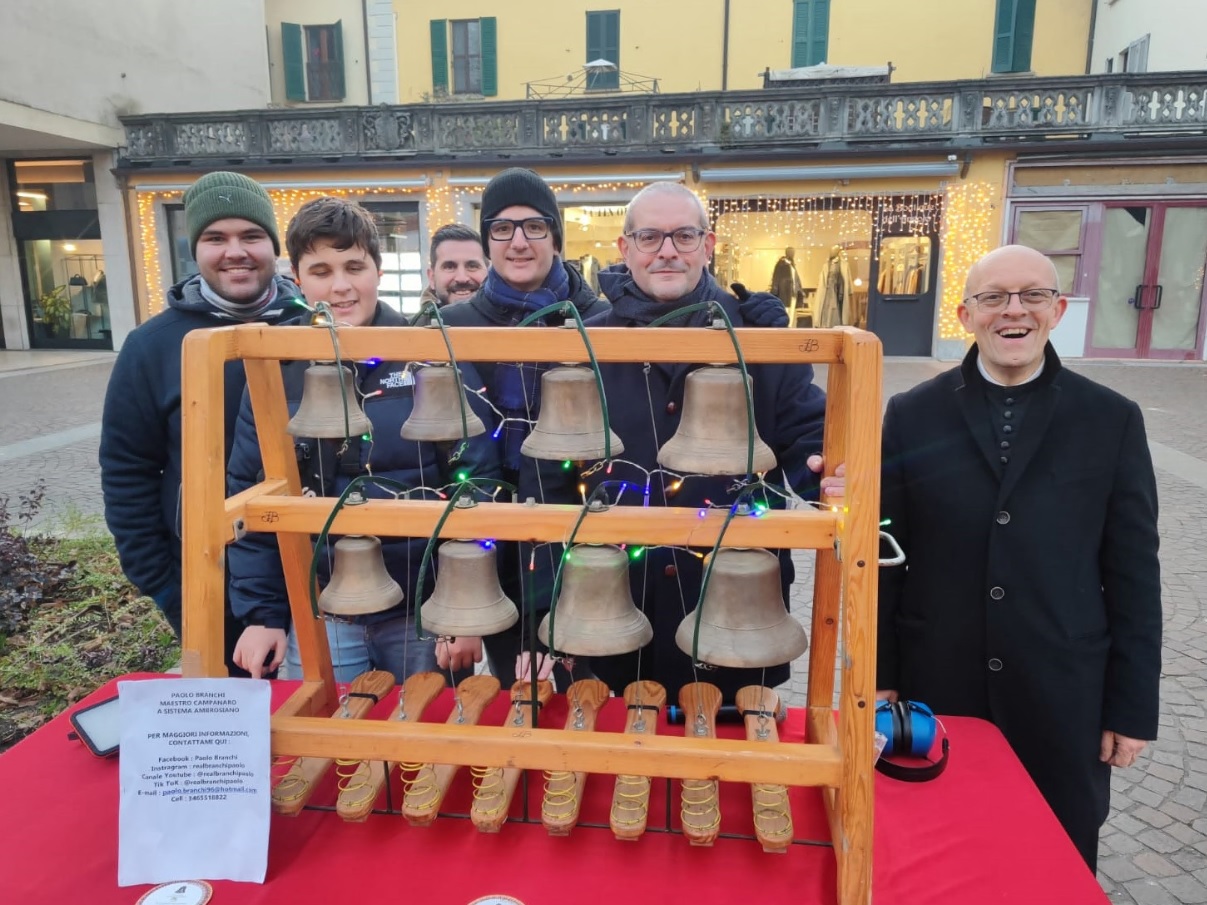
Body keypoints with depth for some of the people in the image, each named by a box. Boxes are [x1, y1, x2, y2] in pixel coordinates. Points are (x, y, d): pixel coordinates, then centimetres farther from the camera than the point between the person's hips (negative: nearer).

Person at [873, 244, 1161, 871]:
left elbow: (1133, 573, 1)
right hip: (936, 686, 0)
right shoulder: (913, 415, -2)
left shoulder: (1113, 420, 0)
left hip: (1063, 697, 1)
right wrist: (879, 675, 1)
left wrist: (1132, 705, 1)